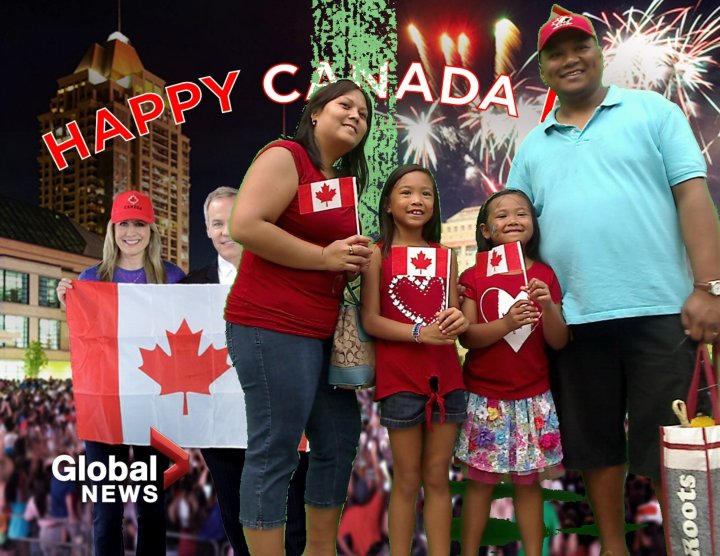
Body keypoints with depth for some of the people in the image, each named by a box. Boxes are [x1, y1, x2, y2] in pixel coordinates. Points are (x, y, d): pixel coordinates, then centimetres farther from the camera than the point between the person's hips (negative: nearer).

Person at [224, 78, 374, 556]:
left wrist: (354, 259, 10)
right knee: (275, 451, -5)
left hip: (323, 333, 10)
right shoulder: (285, 156, -6)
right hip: (272, 326, -10)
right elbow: (245, 226, -19)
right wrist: (325, 257, -15)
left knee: (340, 443, 14)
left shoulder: (342, 182, 20)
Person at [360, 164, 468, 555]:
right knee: (407, 480, 5)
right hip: (400, 378, -3)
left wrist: (458, 322, -12)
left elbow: (454, 317, 11)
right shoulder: (378, 254, -1)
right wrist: (419, 333, -19)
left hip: (445, 376, 4)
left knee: (438, 478, 10)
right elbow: (370, 320, -8)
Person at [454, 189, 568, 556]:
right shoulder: (474, 277, 0)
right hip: (484, 397, -1)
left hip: (533, 397, 2)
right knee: (481, 480, 4)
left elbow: (559, 341, 1)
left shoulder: (545, 276, 5)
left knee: (528, 481, 6)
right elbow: (466, 336, -9)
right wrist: (506, 324, -25)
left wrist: (549, 306, -17)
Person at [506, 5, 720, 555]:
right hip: (573, 318, 4)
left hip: (659, 309, -3)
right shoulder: (534, 146, 15)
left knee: (668, 447, 2)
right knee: (597, 446, 12)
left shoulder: (653, 112, 6)